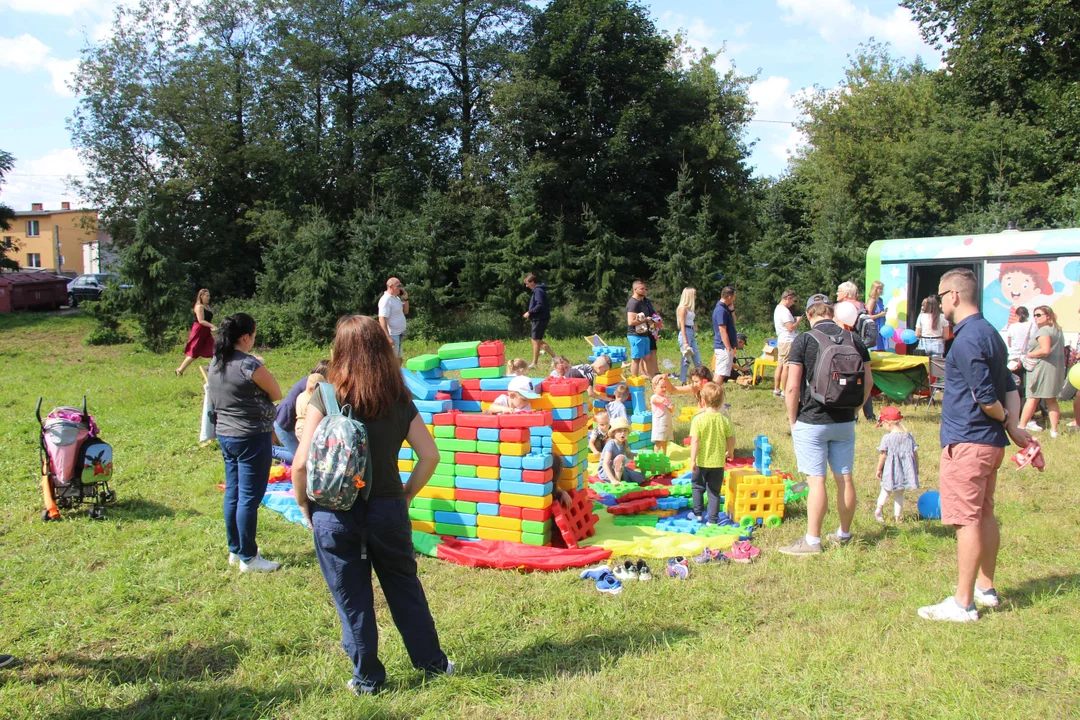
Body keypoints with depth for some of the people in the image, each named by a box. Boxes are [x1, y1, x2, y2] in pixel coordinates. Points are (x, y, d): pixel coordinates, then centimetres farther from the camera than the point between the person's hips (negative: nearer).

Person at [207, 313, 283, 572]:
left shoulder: (215, 363, 6)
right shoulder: (250, 365, -19)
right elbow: (277, 395, -8)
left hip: (225, 434, 9)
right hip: (251, 437, -8)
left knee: (233, 493, 17)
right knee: (249, 497, 0)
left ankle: (235, 550, 28)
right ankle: (248, 558, 7)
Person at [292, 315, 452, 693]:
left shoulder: (325, 398, -12)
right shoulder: (400, 401, -2)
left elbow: (303, 464, -15)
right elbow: (430, 456, -3)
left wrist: (305, 506, 0)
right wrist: (405, 496, 8)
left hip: (335, 515, -2)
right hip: (388, 510, 3)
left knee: (352, 599, 13)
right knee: (405, 588, 20)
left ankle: (367, 679, 26)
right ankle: (432, 662, 32)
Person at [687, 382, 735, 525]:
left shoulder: (698, 419, -16)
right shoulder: (725, 420, -7)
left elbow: (695, 441, -18)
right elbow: (731, 439, 1)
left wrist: (693, 460, -13)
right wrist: (730, 452, 20)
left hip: (701, 461, -2)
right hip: (718, 462, 2)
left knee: (697, 487, 20)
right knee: (714, 491, 11)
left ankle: (698, 513, 25)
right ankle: (712, 519, 13)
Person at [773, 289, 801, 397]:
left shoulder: (778, 308, 14)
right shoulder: (784, 311, -18)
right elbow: (790, 327, -22)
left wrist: (794, 320, 11)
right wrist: (798, 321, -6)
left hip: (781, 341, 10)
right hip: (788, 341, -10)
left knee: (780, 365, 11)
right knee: (786, 366, -5)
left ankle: (776, 389, 14)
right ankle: (784, 391, -1)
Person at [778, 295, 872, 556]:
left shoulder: (803, 341, -10)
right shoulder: (854, 339, 3)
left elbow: (792, 387, -14)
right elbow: (867, 382, 7)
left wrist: (792, 420, -2)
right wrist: (852, 409, 17)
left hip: (812, 422, -5)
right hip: (845, 422, 5)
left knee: (816, 480, -2)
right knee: (845, 478, 12)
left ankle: (812, 540, 3)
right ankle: (844, 535, 25)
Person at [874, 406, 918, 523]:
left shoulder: (887, 438, -10)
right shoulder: (909, 436, 3)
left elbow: (883, 455, -10)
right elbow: (915, 454, 5)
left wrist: (879, 469, 1)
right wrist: (916, 469, 17)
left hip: (890, 470, -3)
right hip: (906, 469, 3)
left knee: (886, 490, 17)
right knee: (899, 494, 13)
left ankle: (880, 507, -2)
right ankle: (898, 517, 13)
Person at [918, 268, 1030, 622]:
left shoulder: (967, 339, -19)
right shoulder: (990, 333, 13)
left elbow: (986, 398, -21)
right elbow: (1010, 388, 12)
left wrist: (1006, 422, -3)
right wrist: (1012, 426, 1)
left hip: (967, 443, -10)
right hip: (991, 442, 10)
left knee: (966, 520, -5)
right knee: (984, 516, 18)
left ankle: (963, 603, 0)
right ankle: (985, 589, 30)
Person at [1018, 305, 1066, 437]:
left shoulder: (1043, 330, -14)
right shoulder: (1057, 330, 17)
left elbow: (1045, 350, -23)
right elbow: (1061, 351, 21)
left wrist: (1029, 355, -11)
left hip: (1042, 367, -9)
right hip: (1057, 367, 9)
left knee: (1033, 398, -5)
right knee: (1052, 399, 12)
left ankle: (1021, 427, -2)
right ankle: (1054, 430, 11)